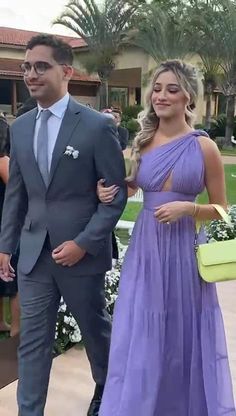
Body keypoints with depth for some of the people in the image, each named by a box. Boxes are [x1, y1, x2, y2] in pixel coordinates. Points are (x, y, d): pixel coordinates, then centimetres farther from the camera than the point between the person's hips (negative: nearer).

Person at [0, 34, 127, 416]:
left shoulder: (97, 125, -11)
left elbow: (116, 193, -9)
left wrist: (83, 243, -16)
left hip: (82, 253, -3)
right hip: (34, 253, 4)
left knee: (95, 330, 17)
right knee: (32, 340, 8)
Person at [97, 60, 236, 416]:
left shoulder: (204, 147, -6)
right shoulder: (143, 142, 4)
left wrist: (187, 207, -17)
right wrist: (109, 188, 0)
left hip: (184, 250, -2)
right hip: (146, 247, 3)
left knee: (184, 335, 11)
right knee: (141, 336, 9)